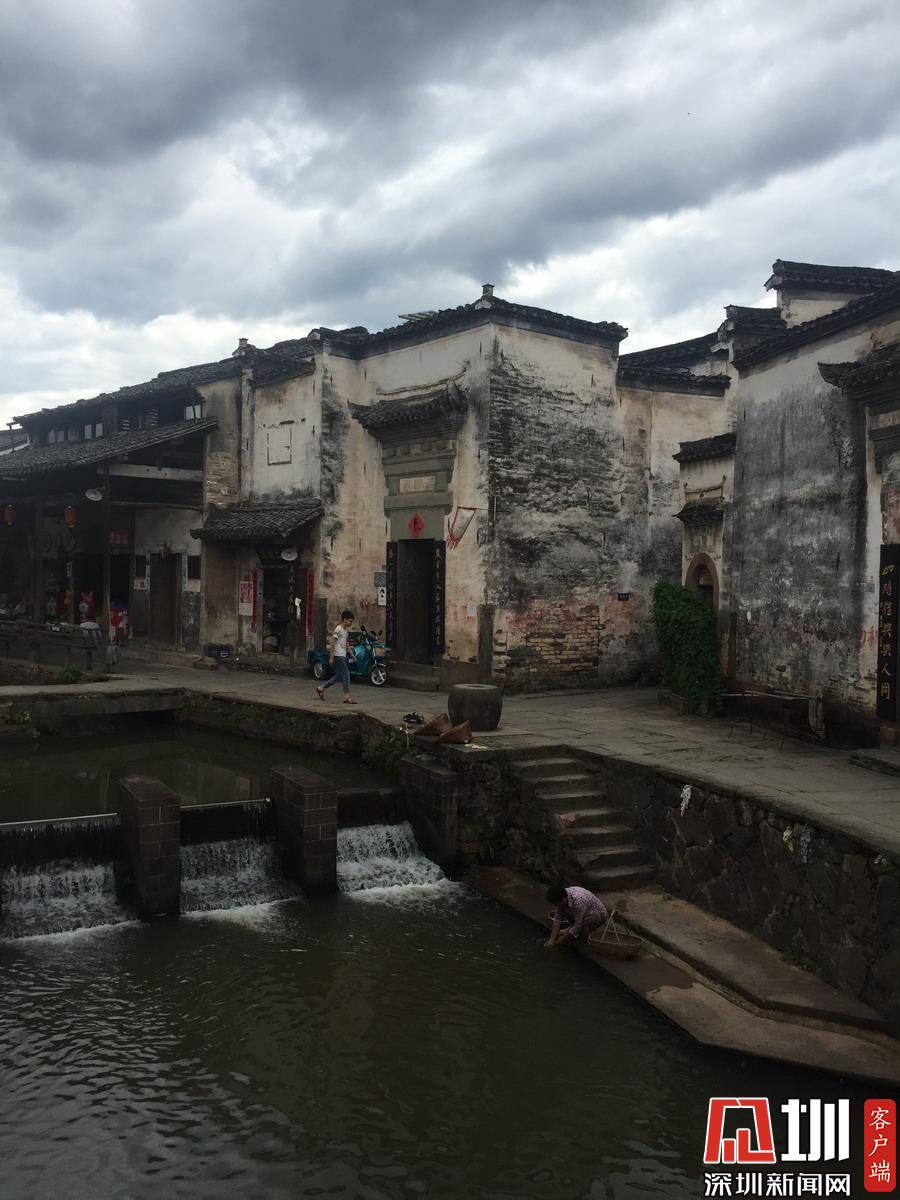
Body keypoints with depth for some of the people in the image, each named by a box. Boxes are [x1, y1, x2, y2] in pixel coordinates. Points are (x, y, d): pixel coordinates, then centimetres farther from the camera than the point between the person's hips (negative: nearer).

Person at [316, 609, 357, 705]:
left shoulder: (347, 630, 14)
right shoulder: (338, 629, -12)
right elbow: (332, 643, -14)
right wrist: (331, 657, -16)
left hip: (343, 655, 9)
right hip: (338, 655, -9)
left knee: (339, 675, 12)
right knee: (346, 674, -10)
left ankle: (321, 688, 22)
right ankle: (347, 696, -8)